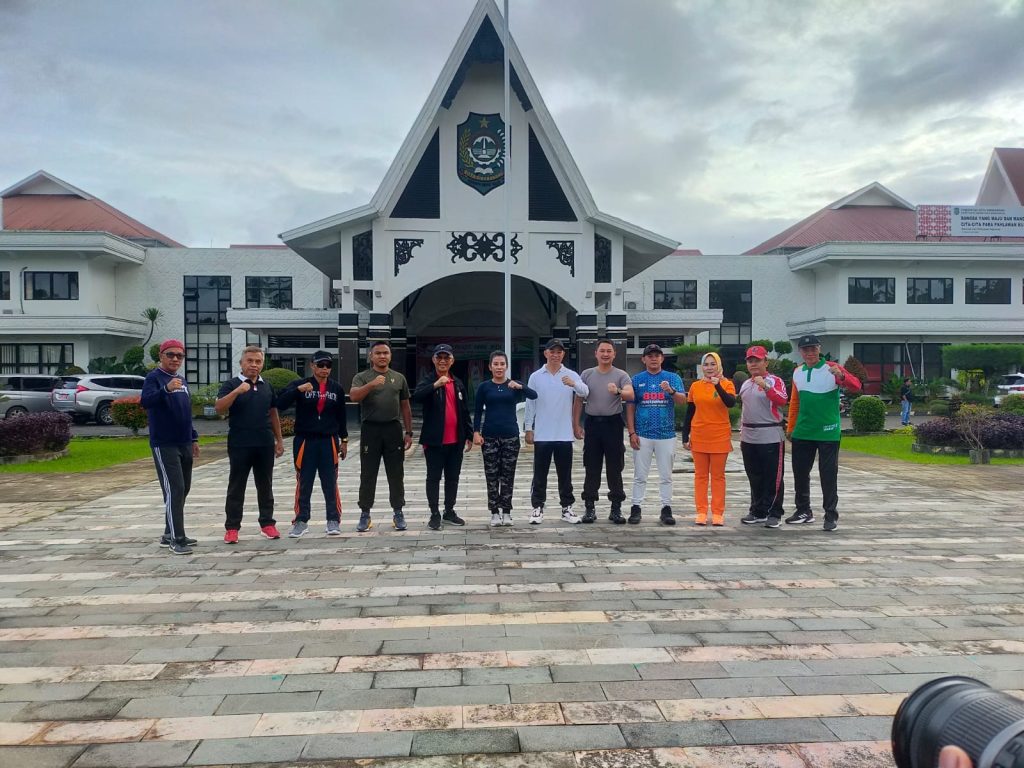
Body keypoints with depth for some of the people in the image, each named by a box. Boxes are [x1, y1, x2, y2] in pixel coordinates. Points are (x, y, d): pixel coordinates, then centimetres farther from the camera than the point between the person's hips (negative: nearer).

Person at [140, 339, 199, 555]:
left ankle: (170, 533, 23)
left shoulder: (182, 380, 15)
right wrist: (166, 389, -44)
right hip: (164, 445, -8)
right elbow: (145, 402, -28)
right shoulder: (154, 377, -9)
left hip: (184, 444, 8)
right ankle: (177, 539, -6)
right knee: (174, 490, -11)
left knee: (183, 489, 12)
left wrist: (194, 438, 20)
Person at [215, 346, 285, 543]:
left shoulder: (267, 386, 12)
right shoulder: (231, 384, -2)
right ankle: (232, 527, 10)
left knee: (265, 486, 10)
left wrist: (279, 440, 13)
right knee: (236, 487, 3)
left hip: (265, 445, 4)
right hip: (240, 445, -4)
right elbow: (219, 408, -17)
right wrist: (237, 391, -29)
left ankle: (267, 523, 19)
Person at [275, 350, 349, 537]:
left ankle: (333, 520, 12)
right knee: (304, 484, 5)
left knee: (330, 484, 4)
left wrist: (344, 440, 13)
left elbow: (341, 415, 14)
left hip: (329, 441, 1)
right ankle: (301, 521, 15)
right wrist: (298, 390, -26)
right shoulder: (299, 384, -1)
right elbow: (280, 404, -13)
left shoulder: (337, 388, 7)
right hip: (305, 441, -1)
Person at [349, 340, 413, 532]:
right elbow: (353, 396, -15)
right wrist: (371, 384, -29)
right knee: (368, 474, 4)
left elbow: (405, 407, 14)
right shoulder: (362, 377, 4)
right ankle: (365, 514, 12)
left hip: (393, 429, 2)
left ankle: (398, 513, 14)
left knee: (396, 474, 5)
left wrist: (409, 432, 9)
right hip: (370, 429, -2)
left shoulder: (399, 378, 12)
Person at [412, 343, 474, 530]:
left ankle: (449, 511, 24)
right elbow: (416, 397, -24)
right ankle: (435, 514, 11)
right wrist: (436, 384, -34)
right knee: (434, 478, 3)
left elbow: (465, 411, 15)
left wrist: (469, 436, 13)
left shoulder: (458, 383, 12)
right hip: (434, 440, -5)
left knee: (453, 478, 12)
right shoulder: (428, 381, -3)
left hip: (455, 441, 5)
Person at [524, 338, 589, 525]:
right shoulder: (536, 376, 2)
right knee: (540, 474, 6)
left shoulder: (571, 375, 1)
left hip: (564, 435, 0)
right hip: (542, 435, 0)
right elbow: (530, 404, 4)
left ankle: (567, 508, 19)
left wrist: (574, 384, -38)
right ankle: (538, 508, 14)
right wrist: (528, 429, 0)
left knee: (565, 475, 9)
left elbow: (585, 392, -17)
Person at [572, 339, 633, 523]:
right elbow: (578, 401, 11)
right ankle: (589, 507, 12)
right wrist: (576, 424, 4)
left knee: (615, 468, 4)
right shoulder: (587, 374, 8)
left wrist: (618, 392, -39)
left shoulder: (621, 375, 1)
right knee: (591, 468, 6)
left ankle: (616, 507, 12)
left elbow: (630, 394, -18)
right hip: (592, 423, 2)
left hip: (613, 423, -2)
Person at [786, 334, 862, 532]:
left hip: (828, 433, -5)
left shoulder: (832, 368, -7)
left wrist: (841, 376, -37)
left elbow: (856, 386, -18)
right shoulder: (797, 373, 8)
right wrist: (790, 428, 14)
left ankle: (831, 515, 9)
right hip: (802, 433, 5)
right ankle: (804, 511, 24)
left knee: (828, 475, 0)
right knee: (800, 473, 11)